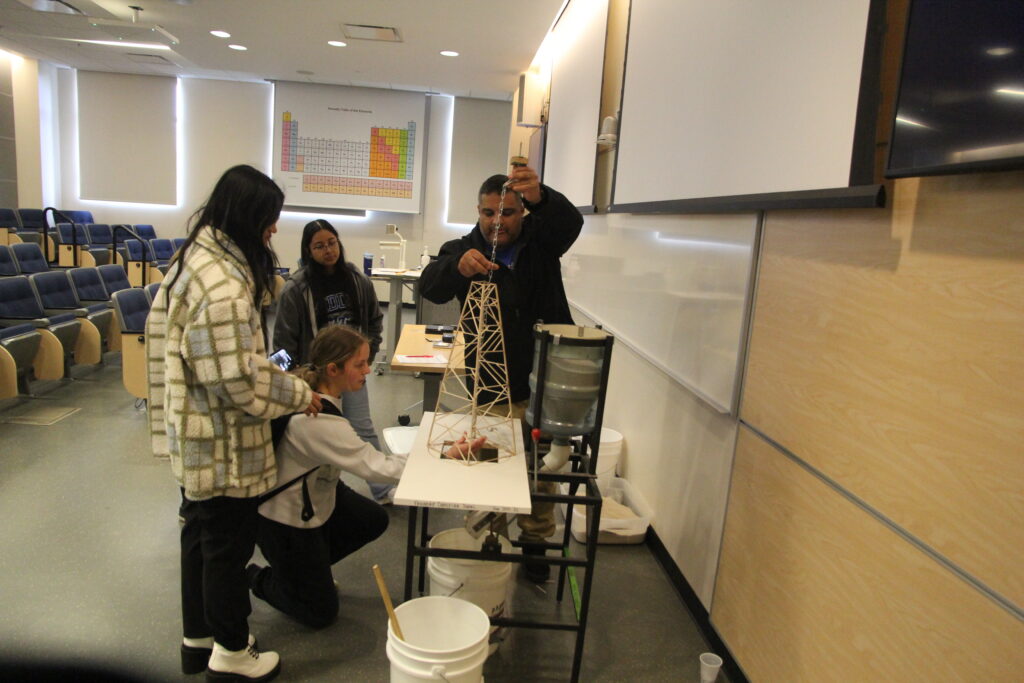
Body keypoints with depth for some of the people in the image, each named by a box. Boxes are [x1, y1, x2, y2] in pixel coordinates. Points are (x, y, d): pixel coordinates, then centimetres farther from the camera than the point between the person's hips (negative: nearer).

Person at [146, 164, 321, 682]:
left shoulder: (195, 258, 4)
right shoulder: (225, 286, -27)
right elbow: (240, 381, -27)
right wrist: (300, 395, -12)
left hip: (193, 436, 10)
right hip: (224, 445, -10)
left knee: (201, 534, 22)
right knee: (228, 543, 8)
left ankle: (198, 638, 41)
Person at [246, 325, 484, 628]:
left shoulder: (307, 390, -10)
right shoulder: (319, 421, -36)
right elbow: (378, 468, -33)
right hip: (284, 517, -9)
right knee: (321, 613, 4)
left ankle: (307, 568, 25)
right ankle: (255, 578, 23)